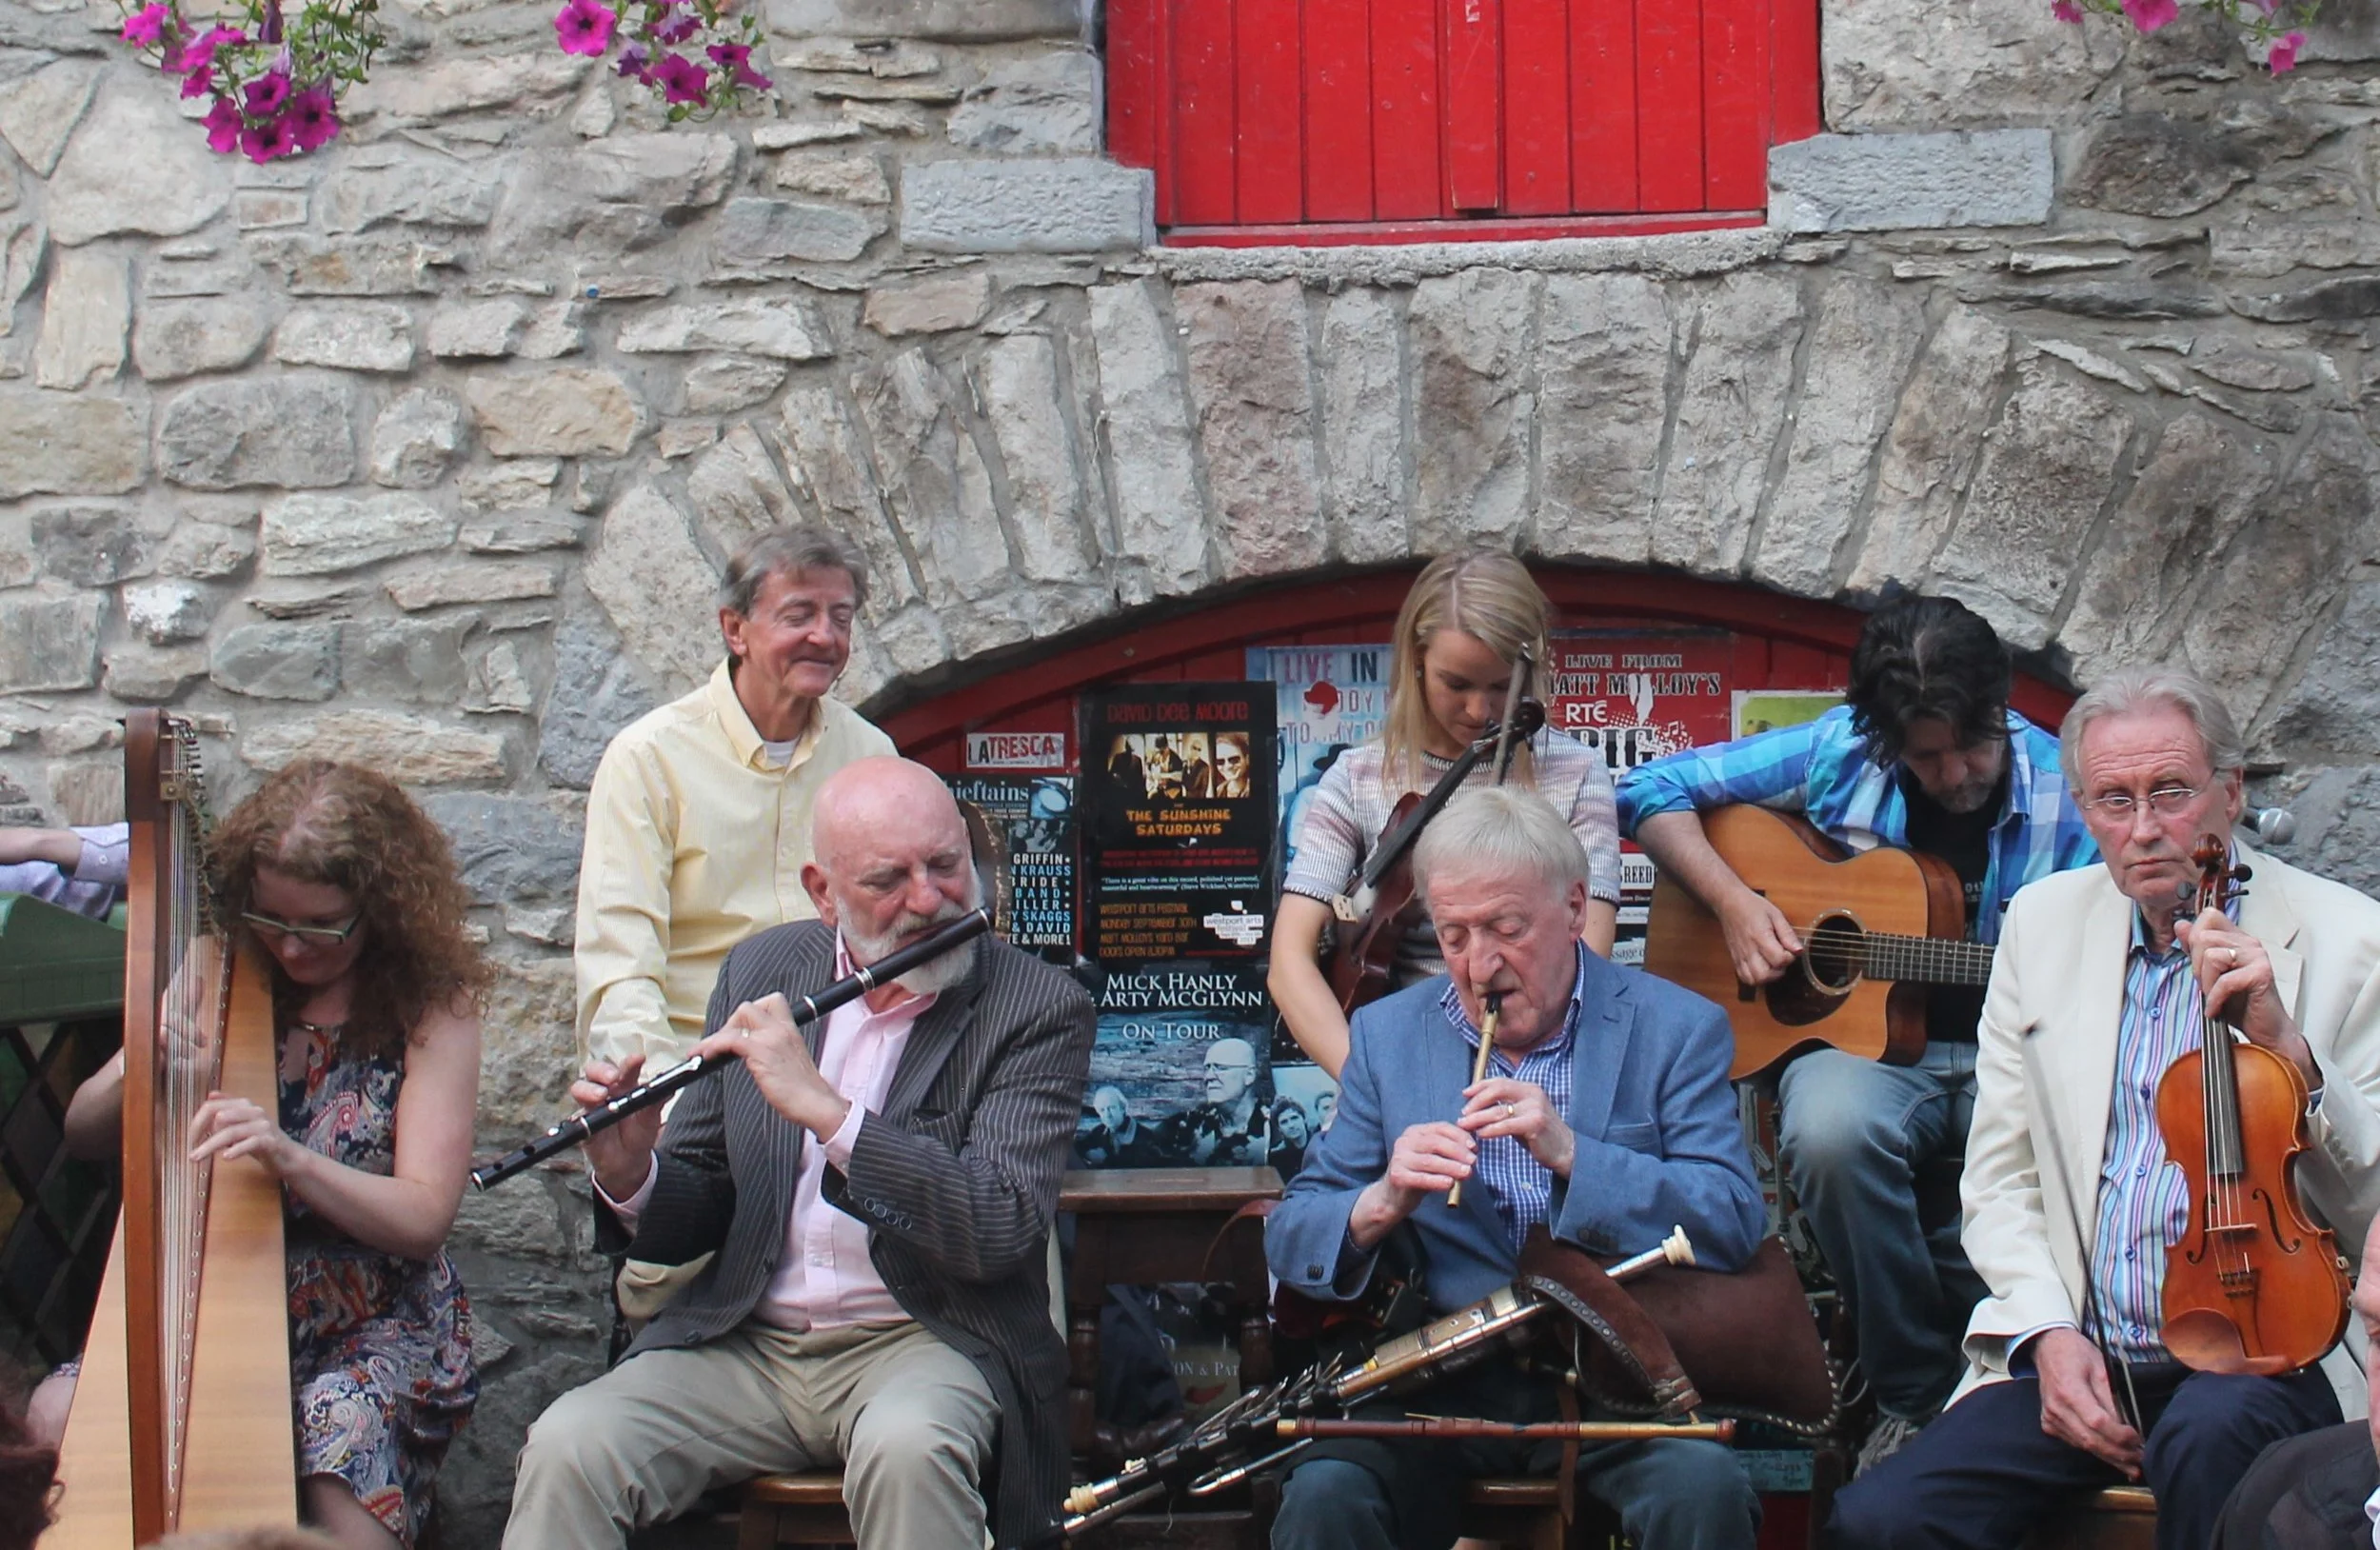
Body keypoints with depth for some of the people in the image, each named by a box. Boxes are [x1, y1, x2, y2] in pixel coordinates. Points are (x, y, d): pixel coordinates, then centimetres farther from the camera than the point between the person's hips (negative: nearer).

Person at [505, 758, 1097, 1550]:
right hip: (742, 1343, 4)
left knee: (908, 1446, -37)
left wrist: (820, 1106, -25)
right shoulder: (762, 971, 9)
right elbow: (696, 1218, 14)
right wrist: (629, 1177, -11)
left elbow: (1001, 1231, -19)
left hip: (921, 1342, -3)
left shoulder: (1038, 1010, -4)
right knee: (568, 1446, -23)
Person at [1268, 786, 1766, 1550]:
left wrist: (1572, 1154, -18)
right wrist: (1380, 1206, -13)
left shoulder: (1677, 1030, 5)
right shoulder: (1387, 1034, 12)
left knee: (1705, 1487, -31)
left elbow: (1736, 1224, -6)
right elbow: (1289, 1236, 9)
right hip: (1442, 1384, 1)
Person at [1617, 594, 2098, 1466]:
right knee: (1830, 1130, -37)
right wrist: (1732, 900, -10)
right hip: (1864, 1041, 0)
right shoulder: (1837, 753, -1)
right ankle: (1915, 1393, -15)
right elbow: (1654, 791, 4)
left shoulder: (2063, 797, -1)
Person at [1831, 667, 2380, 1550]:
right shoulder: (2044, 922, 11)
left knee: (2208, 1436, -38)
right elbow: (1999, 1177, 13)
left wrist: (2288, 1050, -19)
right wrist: (2048, 1329, -5)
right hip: (2076, 1354, 3)